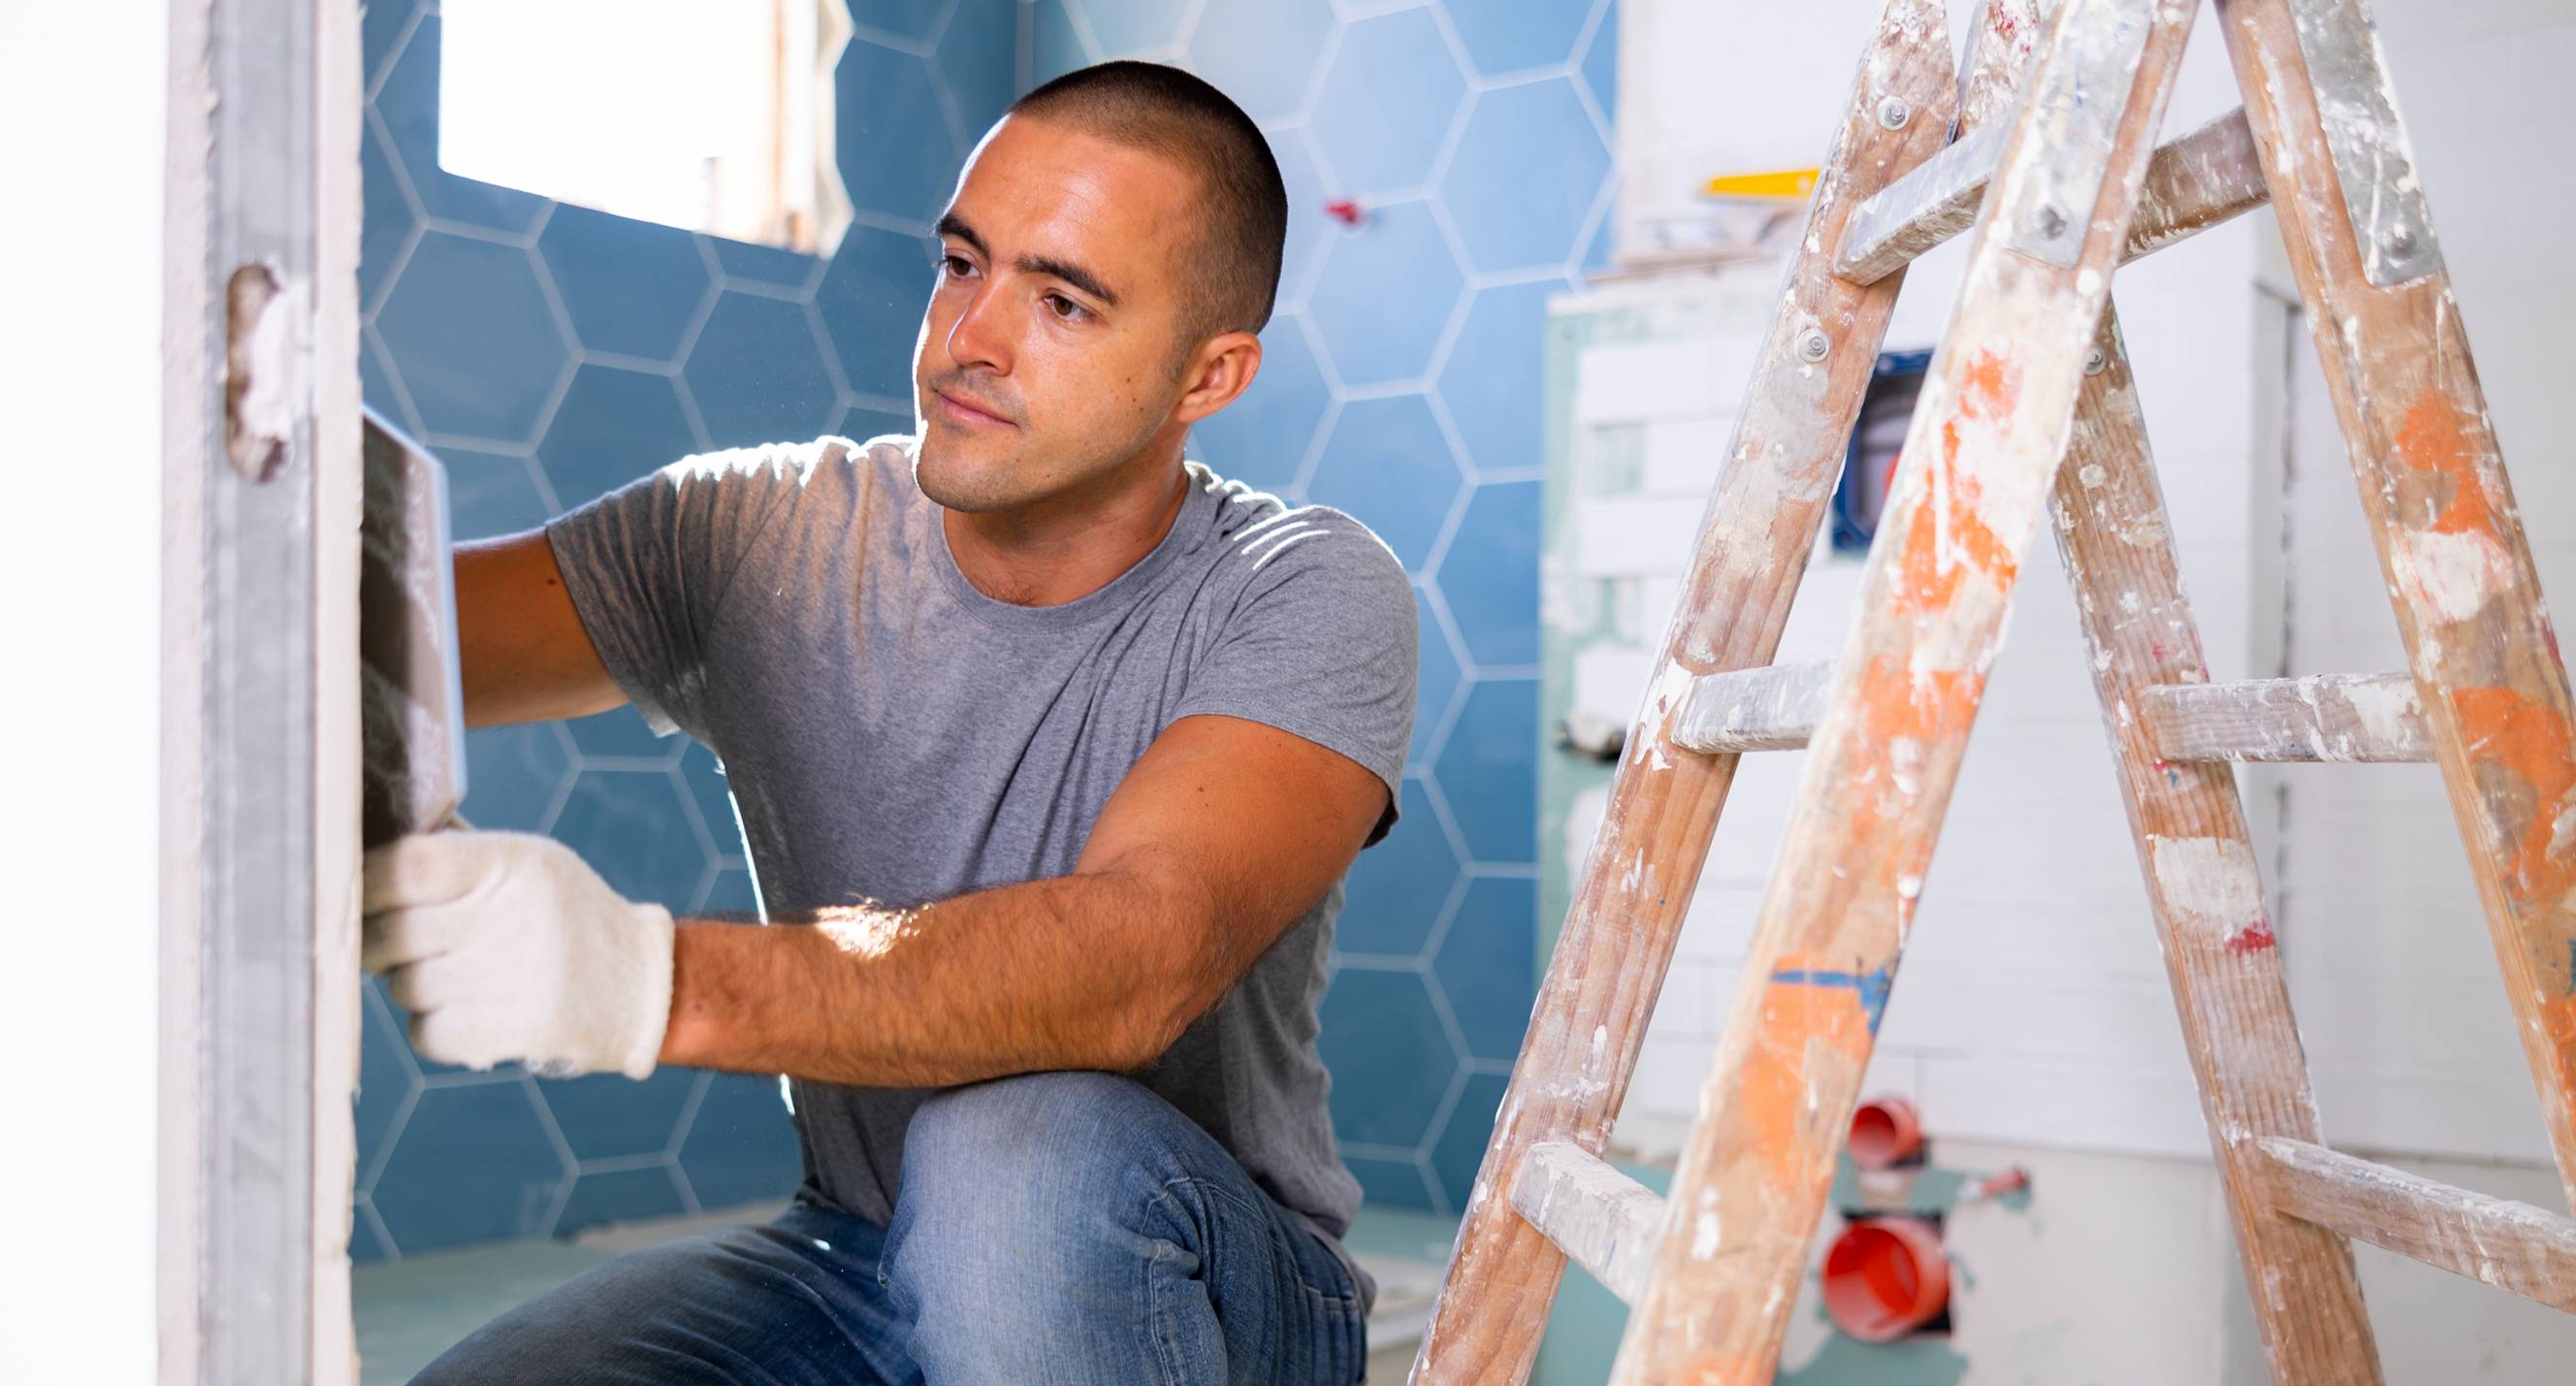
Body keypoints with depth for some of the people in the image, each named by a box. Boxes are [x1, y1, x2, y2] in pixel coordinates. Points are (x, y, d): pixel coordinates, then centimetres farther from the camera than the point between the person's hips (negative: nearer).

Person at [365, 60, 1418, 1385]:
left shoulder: (1307, 596, -15)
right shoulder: (762, 540, -4)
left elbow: (1143, 955, -33)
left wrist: (658, 980, -46)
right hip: (850, 1265, 3)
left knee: (1022, 1144, -35)